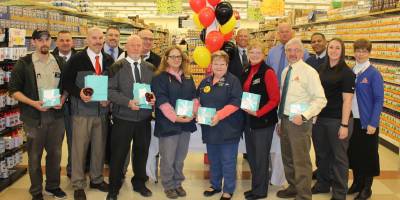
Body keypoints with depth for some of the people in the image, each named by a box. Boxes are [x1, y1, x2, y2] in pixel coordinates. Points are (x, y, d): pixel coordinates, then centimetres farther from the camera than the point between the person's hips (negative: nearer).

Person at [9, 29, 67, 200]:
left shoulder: (59, 62, 6)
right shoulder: (24, 63, -6)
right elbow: (13, 90, -6)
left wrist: (63, 99, -6)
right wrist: (33, 103, -18)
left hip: (56, 115, 3)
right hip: (34, 117, -3)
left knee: (55, 153, 13)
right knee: (35, 156, 9)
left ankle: (53, 186, 32)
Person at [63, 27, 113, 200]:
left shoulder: (109, 60, 7)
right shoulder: (76, 59, -5)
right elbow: (67, 81, -4)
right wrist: (79, 93, -21)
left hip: (102, 109, 4)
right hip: (82, 110, -4)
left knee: (99, 147, 13)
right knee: (79, 147, 3)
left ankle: (97, 179, 30)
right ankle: (78, 185, 16)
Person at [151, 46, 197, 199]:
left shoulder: (188, 77, 13)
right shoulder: (160, 77, -6)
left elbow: (194, 96, 14)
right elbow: (162, 101, -14)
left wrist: (193, 113, -5)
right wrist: (175, 117, -21)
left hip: (186, 123, 5)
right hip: (168, 123, -5)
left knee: (180, 157, 13)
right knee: (168, 158, 1)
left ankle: (178, 183, 27)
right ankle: (168, 186, 17)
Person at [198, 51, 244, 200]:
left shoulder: (233, 81, -7)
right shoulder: (205, 82, 11)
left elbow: (235, 103, -17)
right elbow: (198, 100, 17)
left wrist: (219, 115, -26)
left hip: (228, 129, -5)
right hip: (210, 128, 6)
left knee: (228, 161, 1)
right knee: (213, 159, 16)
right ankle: (215, 185, 32)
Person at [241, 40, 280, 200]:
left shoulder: (268, 72, -12)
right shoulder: (246, 72, 10)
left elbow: (275, 99, -15)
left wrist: (258, 113, -19)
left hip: (263, 120, -7)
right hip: (248, 119, 7)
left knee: (261, 156, 3)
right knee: (251, 156, 14)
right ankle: (256, 186, 29)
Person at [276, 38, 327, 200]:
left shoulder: (309, 72, -12)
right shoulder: (285, 71, 11)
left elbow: (320, 99, -17)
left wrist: (303, 116, -25)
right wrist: (280, 120, 15)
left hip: (299, 121, -8)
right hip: (285, 120, 8)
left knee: (301, 160, -2)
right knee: (288, 158, 20)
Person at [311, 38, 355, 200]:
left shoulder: (346, 72, -10)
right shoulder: (322, 69, 8)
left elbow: (347, 100, -13)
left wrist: (344, 125, -17)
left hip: (337, 120, -5)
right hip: (320, 118, 6)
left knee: (339, 156, 7)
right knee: (322, 154, 17)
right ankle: (323, 183, 35)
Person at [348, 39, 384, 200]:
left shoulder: (374, 74, -9)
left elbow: (379, 100, -11)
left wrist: (373, 123, -16)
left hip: (367, 122, -5)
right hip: (352, 120, 5)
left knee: (368, 154, 7)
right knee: (353, 152, 13)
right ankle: (357, 182, 30)